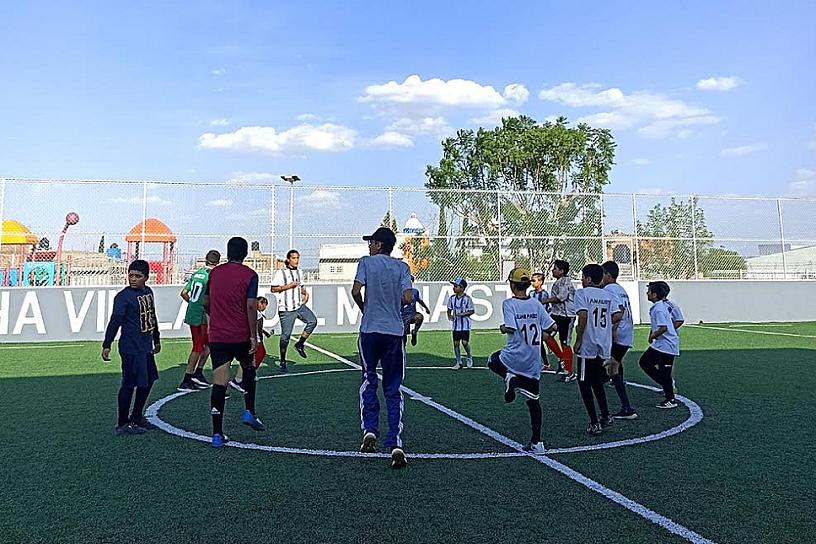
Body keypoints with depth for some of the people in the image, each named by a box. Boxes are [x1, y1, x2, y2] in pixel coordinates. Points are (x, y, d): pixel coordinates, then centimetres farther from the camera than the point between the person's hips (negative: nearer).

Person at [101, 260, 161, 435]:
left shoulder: (148, 292, 12)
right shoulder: (123, 296, -12)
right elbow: (115, 321, -17)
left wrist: (156, 340, 29)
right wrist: (106, 345, -20)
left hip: (146, 347, 9)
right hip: (131, 349, -8)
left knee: (148, 381, 17)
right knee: (129, 384, -4)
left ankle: (137, 417, 32)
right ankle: (123, 424, 7)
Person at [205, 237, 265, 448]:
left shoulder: (215, 272, 8)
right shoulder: (249, 275, -5)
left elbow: (206, 302, 15)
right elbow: (251, 307, -12)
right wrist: (254, 336, -9)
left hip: (216, 336, 3)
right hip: (241, 336, -3)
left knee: (219, 383, 1)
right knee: (248, 369, 25)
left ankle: (217, 434, 1)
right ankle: (249, 412, 21)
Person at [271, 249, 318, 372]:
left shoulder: (299, 272, 14)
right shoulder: (281, 273, -7)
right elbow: (273, 289, -8)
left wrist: (305, 293, 8)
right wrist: (288, 286, -15)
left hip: (300, 306, 5)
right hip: (286, 309, -5)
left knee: (313, 321, -17)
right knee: (285, 335, -1)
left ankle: (300, 344, 3)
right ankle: (283, 362, 13)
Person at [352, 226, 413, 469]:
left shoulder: (366, 262, 1)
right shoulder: (402, 266, 6)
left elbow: (356, 291, -10)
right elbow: (408, 298, -6)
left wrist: (365, 309, 9)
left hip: (370, 330, -1)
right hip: (395, 331, 1)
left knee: (368, 381, 19)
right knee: (393, 390, 5)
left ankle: (369, 430, 7)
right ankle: (395, 444, -4)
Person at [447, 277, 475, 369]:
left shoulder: (467, 299, -11)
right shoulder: (452, 298, 3)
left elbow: (472, 311, -7)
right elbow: (449, 309, 14)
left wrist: (462, 314, -18)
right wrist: (449, 316, -6)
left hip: (465, 324, -4)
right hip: (456, 324, 4)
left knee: (465, 342, -9)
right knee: (456, 343, 4)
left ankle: (469, 357, 19)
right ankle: (458, 362, 15)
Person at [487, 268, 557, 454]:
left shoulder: (509, 304, -11)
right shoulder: (536, 304, 3)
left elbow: (510, 328, -22)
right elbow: (552, 327, 0)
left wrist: (502, 328, 0)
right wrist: (542, 335, 20)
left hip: (515, 357, -4)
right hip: (533, 361, 4)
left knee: (493, 361, 29)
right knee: (533, 400, 11)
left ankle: (509, 377, -2)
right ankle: (536, 442, 11)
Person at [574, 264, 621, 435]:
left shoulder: (582, 293, -7)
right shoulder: (608, 295, 10)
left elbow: (583, 316, -19)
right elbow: (617, 315, 1)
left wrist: (578, 340, -13)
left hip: (588, 347, -6)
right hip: (604, 347, 6)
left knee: (584, 383, 5)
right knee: (597, 381, 23)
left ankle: (594, 423, 4)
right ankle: (605, 417, 25)